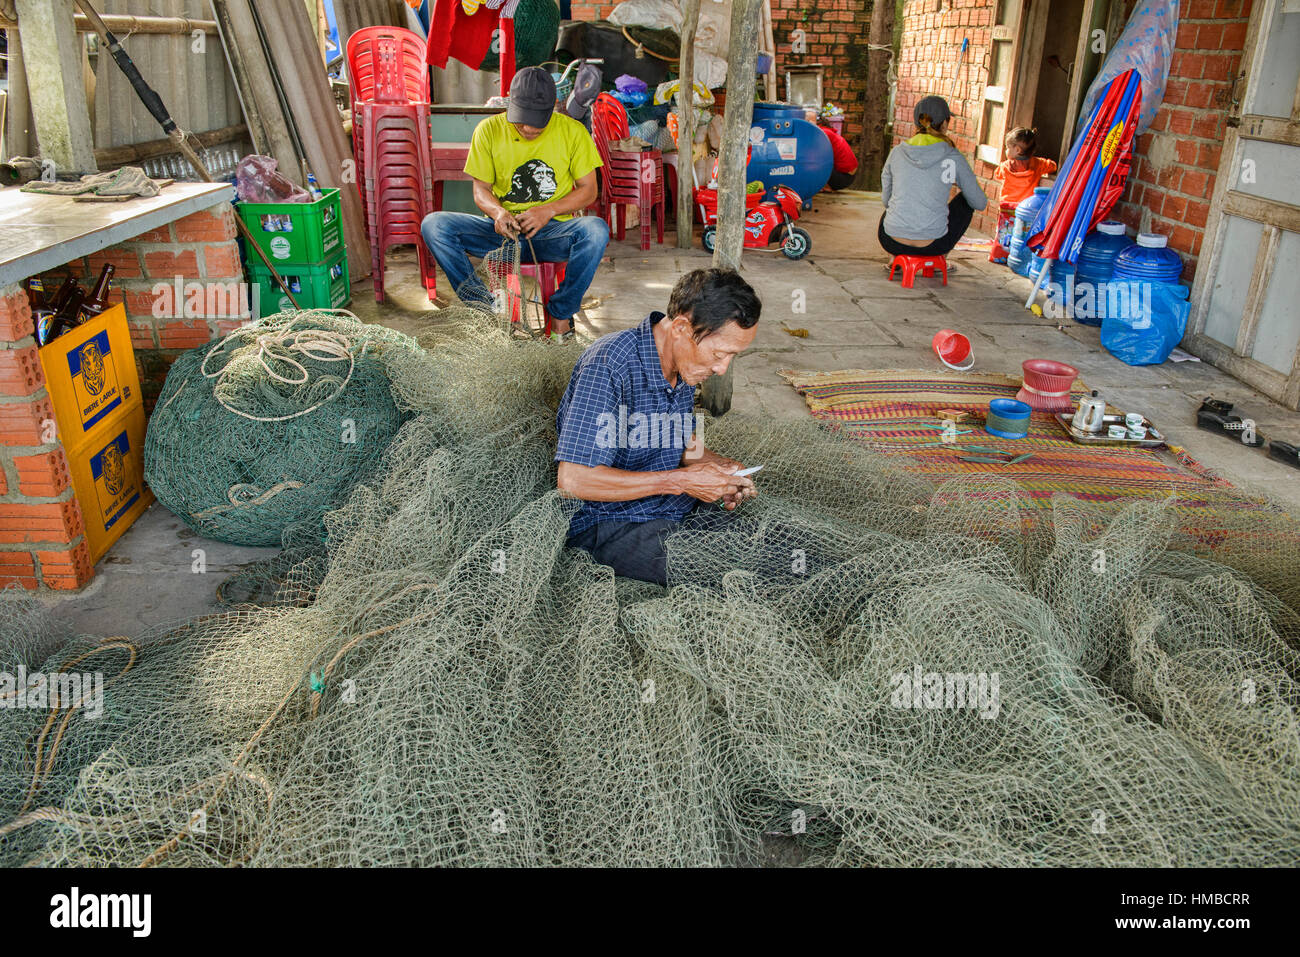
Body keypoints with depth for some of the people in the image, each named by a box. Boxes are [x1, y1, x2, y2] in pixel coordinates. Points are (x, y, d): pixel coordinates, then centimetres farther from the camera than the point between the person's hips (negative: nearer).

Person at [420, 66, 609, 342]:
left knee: (596, 229, -35)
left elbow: (589, 191, 0)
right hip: (503, 229, 2)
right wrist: (498, 212, -19)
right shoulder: (489, 130, 1)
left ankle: (560, 314, -16)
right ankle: (486, 309, -20)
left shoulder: (572, 131, -2)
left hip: (553, 231, -1)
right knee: (433, 225, -21)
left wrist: (549, 210, -17)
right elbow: (481, 189, 5)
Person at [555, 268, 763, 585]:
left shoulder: (685, 366, 4)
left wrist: (722, 467, -3)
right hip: (610, 522, -8)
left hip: (679, 510, 8)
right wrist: (681, 481, -24)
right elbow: (572, 480, -27)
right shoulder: (609, 365, -23)